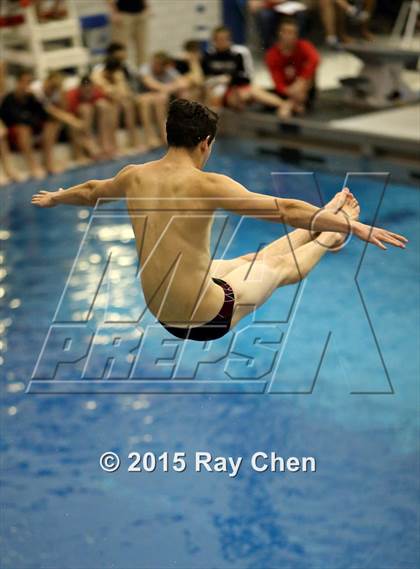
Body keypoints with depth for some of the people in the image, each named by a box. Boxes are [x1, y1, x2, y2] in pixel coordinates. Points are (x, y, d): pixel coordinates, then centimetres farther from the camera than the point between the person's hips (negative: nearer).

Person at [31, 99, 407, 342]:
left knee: (249, 260, 28)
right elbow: (286, 210, -23)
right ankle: (334, 233, 46)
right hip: (206, 319, -7)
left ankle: (322, 224, 50)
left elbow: (90, 191, 18)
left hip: (161, 313, 7)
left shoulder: (134, 177, -5)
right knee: (281, 266, 20)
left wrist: (53, 199, 40)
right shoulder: (206, 185, -24)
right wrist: (356, 227, -19)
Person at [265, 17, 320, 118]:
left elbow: (315, 60, -40)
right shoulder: (272, 55, -16)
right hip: (286, 89, 0)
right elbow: (278, 83, -24)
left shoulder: (303, 46, -17)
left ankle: (292, 103, -27)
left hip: (306, 88, 0)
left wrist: (301, 81, -49)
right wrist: (290, 91, -45)